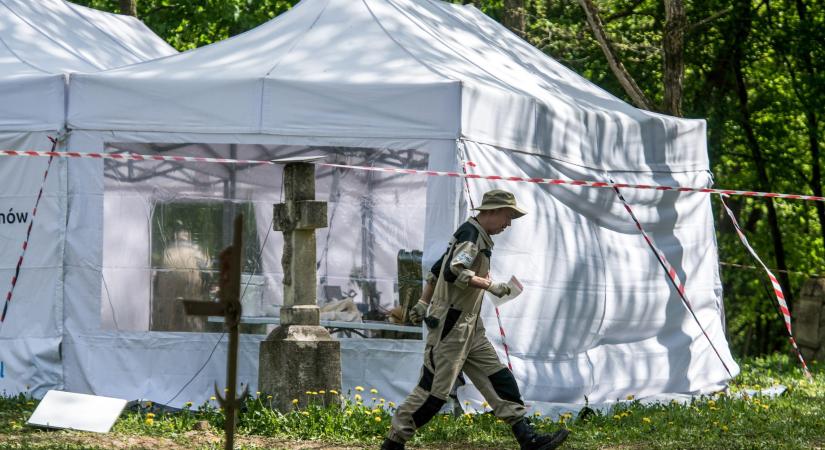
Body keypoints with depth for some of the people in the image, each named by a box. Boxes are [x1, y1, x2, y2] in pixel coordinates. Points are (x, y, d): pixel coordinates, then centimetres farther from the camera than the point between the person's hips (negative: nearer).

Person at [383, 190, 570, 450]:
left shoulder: (478, 236, 18)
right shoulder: (470, 233, -12)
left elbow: (438, 269, 24)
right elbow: (453, 272, -26)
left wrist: (423, 302, 26)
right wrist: (491, 286, -20)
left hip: (470, 329, 10)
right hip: (450, 325, -10)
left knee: (499, 379, 4)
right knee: (434, 388, -8)